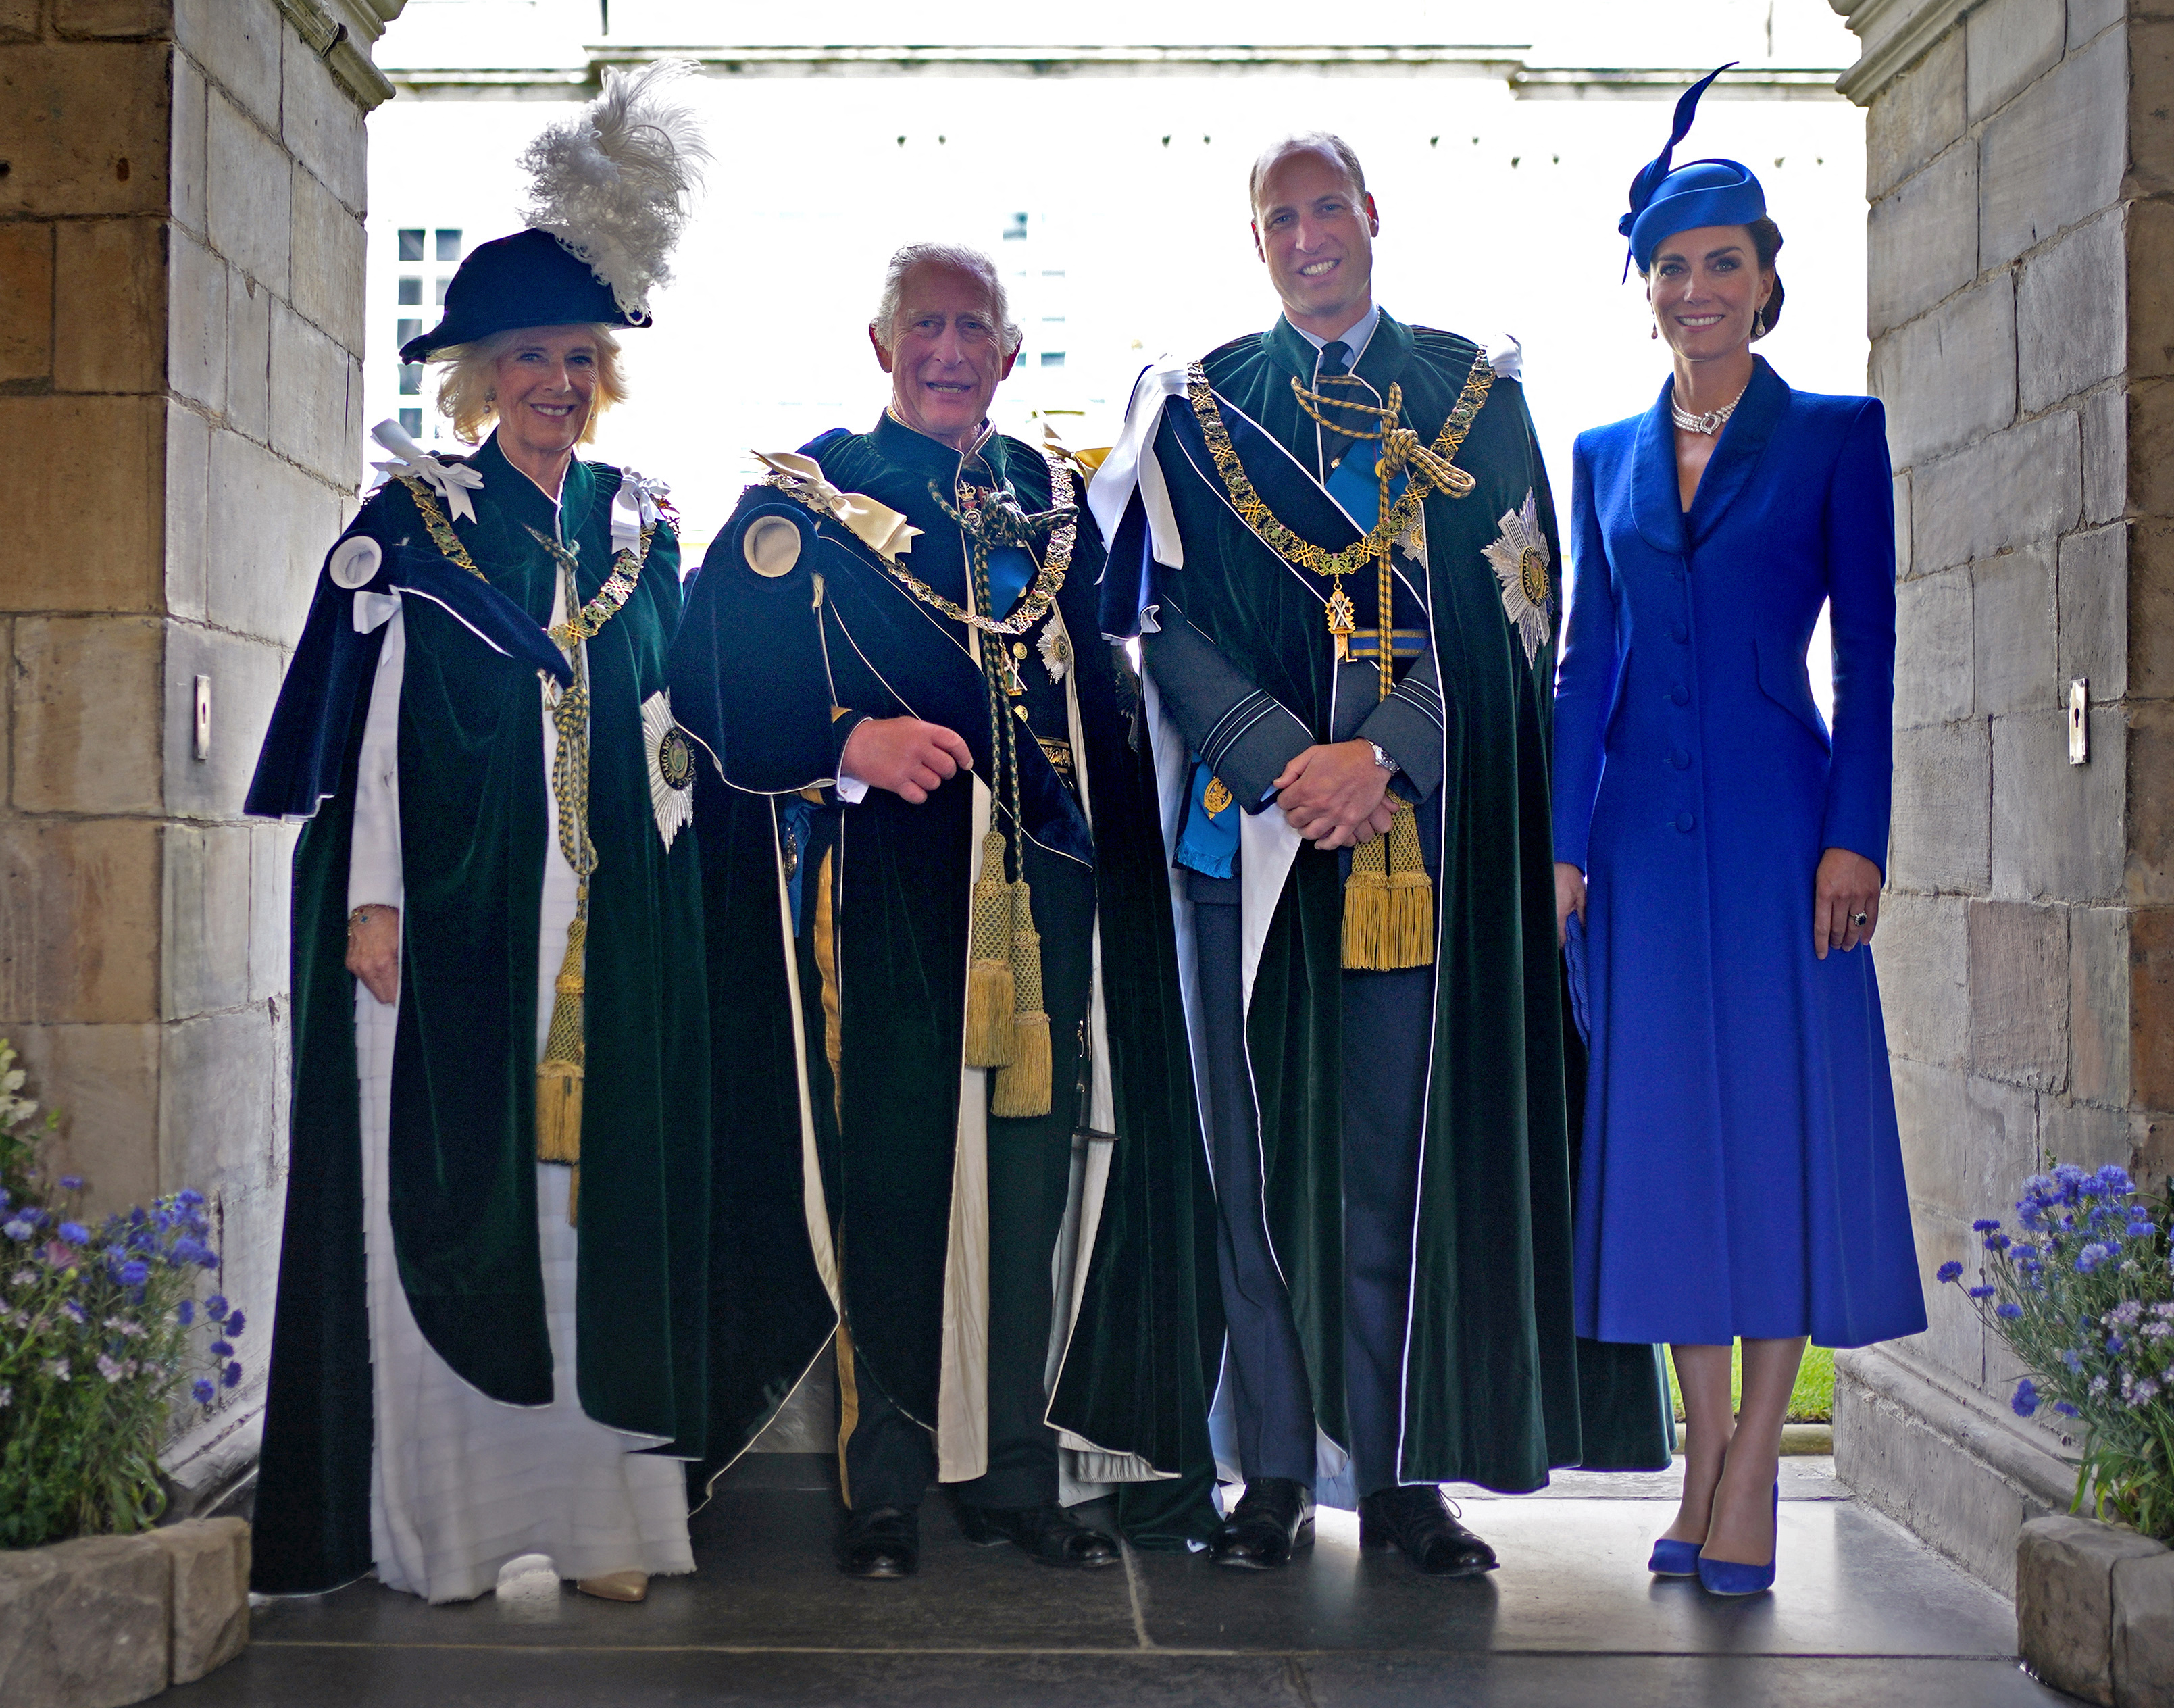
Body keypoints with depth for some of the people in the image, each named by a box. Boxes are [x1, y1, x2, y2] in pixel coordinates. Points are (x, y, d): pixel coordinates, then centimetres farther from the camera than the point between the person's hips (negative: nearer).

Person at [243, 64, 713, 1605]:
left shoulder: (640, 526, 13)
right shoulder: (412, 521, 3)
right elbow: (365, 721, -1)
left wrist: (667, 877, 10)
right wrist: (371, 896, -9)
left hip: (613, 915, 3)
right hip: (453, 907, -3)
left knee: (603, 1184, 3)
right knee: (446, 1191, -2)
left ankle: (599, 1505, 9)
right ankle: (443, 1519, 6)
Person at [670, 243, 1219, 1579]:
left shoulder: (1056, 503, 16)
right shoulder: (803, 501, 4)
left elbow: (1100, 700, 20)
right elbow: (718, 682, -5)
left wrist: (1123, 858, 9)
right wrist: (853, 741, -18)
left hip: (1039, 886, 4)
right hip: (882, 889, -4)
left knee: (1031, 1166, 5)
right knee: (889, 1172, -2)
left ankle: (1015, 1465, 16)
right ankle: (887, 1483, 8)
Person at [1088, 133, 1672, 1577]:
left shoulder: (1477, 395, 10)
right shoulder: (1198, 409, 10)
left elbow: (1511, 612, 1)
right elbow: (1170, 622, 1)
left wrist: (1382, 752, -14)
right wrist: (1285, 761, -14)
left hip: (1428, 824, 0)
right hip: (1253, 823, 0)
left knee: (1412, 1139, 0)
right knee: (1266, 1138, 1)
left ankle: (1401, 1470, 8)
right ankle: (1277, 1469, 8)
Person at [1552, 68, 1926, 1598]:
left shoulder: (1835, 435, 2)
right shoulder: (1607, 456, 13)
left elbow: (1870, 652, -2)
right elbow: (1588, 661, 12)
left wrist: (1854, 838, -10)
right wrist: (1565, 842, 5)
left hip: (1777, 822, -4)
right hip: (1645, 829, 4)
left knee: (1782, 1121, -2)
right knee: (1663, 1125, 5)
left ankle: (1754, 1472, 5)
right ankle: (1703, 1456, 16)